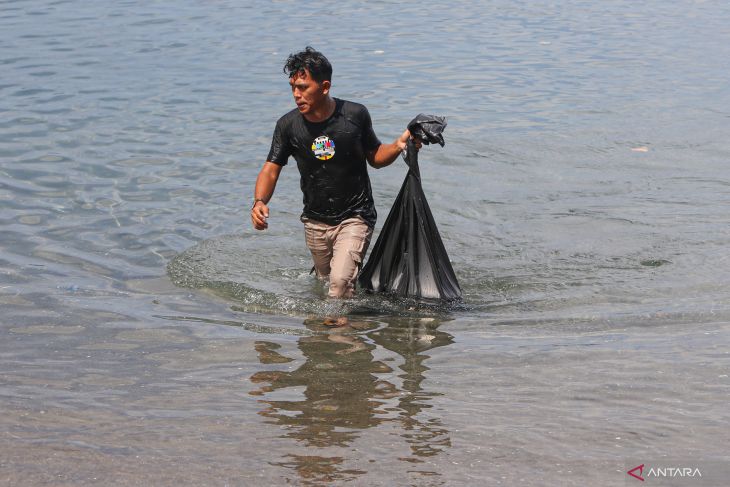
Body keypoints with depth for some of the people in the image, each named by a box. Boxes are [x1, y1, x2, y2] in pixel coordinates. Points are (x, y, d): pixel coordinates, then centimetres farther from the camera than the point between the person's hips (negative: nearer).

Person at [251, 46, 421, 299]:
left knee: (341, 281, -22)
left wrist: (398, 146, -19)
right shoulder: (288, 125, -9)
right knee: (325, 280, 18)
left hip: (355, 218, -3)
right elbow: (271, 168, -6)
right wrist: (259, 202, -25)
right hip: (315, 220, 3)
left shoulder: (355, 115, -12)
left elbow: (375, 158, 2)